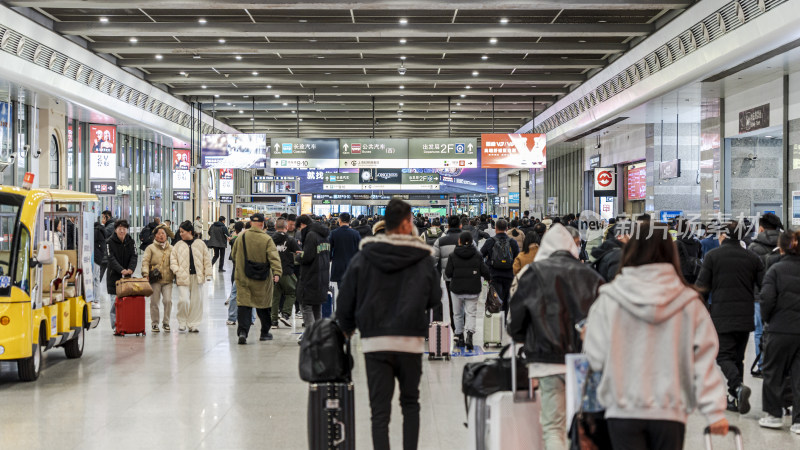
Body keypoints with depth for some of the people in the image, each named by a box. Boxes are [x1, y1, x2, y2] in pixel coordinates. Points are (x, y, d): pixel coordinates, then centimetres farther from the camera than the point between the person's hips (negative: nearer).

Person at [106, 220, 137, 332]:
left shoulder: (130, 241, 7)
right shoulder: (110, 242, -4)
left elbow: (134, 256, -2)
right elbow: (111, 259, -15)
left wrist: (130, 269, -22)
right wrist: (121, 270, -30)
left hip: (127, 276, 3)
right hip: (114, 275, -3)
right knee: (115, 301, -2)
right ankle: (115, 326, 4)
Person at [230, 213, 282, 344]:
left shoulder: (241, 237, 0)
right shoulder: (267, 239, -9)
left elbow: (233, 255, 11)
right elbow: (274, 257, -19)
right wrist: (277, 272, -24)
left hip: (243, 278, 1)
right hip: (262, 280, -1)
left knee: (244, 304, 1)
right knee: (263, 305, 13)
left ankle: (243, 331, -15)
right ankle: (265, 333, 24)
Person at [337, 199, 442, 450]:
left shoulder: (363, 257, 1)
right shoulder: (423, 259, -1)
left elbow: (346, 299, 3)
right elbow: (434, 300, 5)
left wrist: (347, 328, 19)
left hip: (374, 342, 0)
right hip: (411, 342, 0)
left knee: (380, 410, 1)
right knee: (410, 403, 19)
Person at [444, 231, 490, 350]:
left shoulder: (453, 256, -6)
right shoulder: (477, 256, -2)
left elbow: (448, 273, -7)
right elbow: (485, 271, -1)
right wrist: (489, 278, 20)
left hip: (457, 289, 0)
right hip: (473, 290, 0)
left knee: (458, 313, 15)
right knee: (471, 313, 4)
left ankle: (459, 336, 20)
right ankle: (469, 334, -18)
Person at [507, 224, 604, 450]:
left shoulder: (533, 273, 0)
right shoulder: (589, 275, 5)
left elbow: (516, 315, 2)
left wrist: (526, 339, 20)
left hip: (547, 358, -2)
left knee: (553, 426, 3)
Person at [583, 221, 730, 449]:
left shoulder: (609, 300, -5)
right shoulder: (689, 302, -2)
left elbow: (595, 357, -4)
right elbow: (704, 358, -4)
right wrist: (715, 410, -3)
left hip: (624, 411, -1)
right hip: (670, 412, 1)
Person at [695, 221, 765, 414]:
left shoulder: (712, 256, -2)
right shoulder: (752, 258, 7)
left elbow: (702, 288, -4)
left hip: (721, 316, -4)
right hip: (745, 317, 4)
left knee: (724, 356, 0)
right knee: (738, 356, 14)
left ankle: (738, 386, -25)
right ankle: (735, 399, 15)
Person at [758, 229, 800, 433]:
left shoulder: (776, 269, -8)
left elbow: (767, 297, -15)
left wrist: (766, 318, 2)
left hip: (781, 330, -3)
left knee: (773, 372, 12)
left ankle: (774, 414, 19)